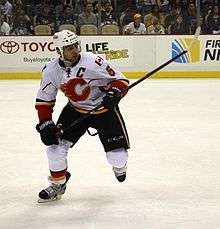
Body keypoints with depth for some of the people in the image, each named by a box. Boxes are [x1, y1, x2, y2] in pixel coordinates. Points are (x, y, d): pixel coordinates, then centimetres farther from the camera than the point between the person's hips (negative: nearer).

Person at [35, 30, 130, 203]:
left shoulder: (93, 62, -26)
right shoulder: (51, 70, -13)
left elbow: (121, 80, -18)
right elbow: (44, 100, 0)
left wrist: (113, 93, -37)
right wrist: (45, 124, -10)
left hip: (104, 108, -3)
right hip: (76, 110, 4)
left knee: (117, 156, -7)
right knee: (56, 144, -8)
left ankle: (120, 166, 34)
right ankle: (57, 185, 16)